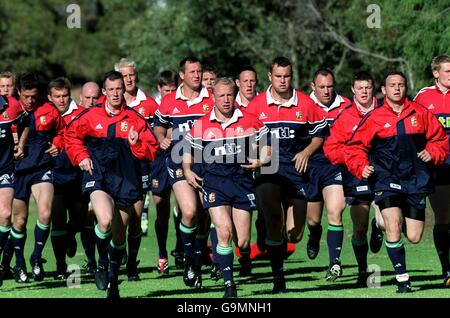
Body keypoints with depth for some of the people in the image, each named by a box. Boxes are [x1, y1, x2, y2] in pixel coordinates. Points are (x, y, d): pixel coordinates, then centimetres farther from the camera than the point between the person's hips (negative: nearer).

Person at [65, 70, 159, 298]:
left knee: (119, 235, 8)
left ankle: (113, 279, 27)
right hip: (98, 177, -2)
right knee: (105, 221, -26)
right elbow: (71, 136, 17)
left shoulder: (134, 119, 3)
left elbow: (152, 150, 3)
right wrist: (81, 157, 5)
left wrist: (136, 144, -15)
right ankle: (102, 262, 1)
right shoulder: (90, 116, 3)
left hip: (125, 181, 2)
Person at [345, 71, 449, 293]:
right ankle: (402, 278, -8)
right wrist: (362, 167, -9)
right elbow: (354, 147, 6)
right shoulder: (374, 118, 1)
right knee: (393, 228, -20)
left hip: (416, 181, 2)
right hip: (386, 180, -2)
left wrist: (432, 153, -2)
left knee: (414, 237, 3)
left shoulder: (420, 113, 7)